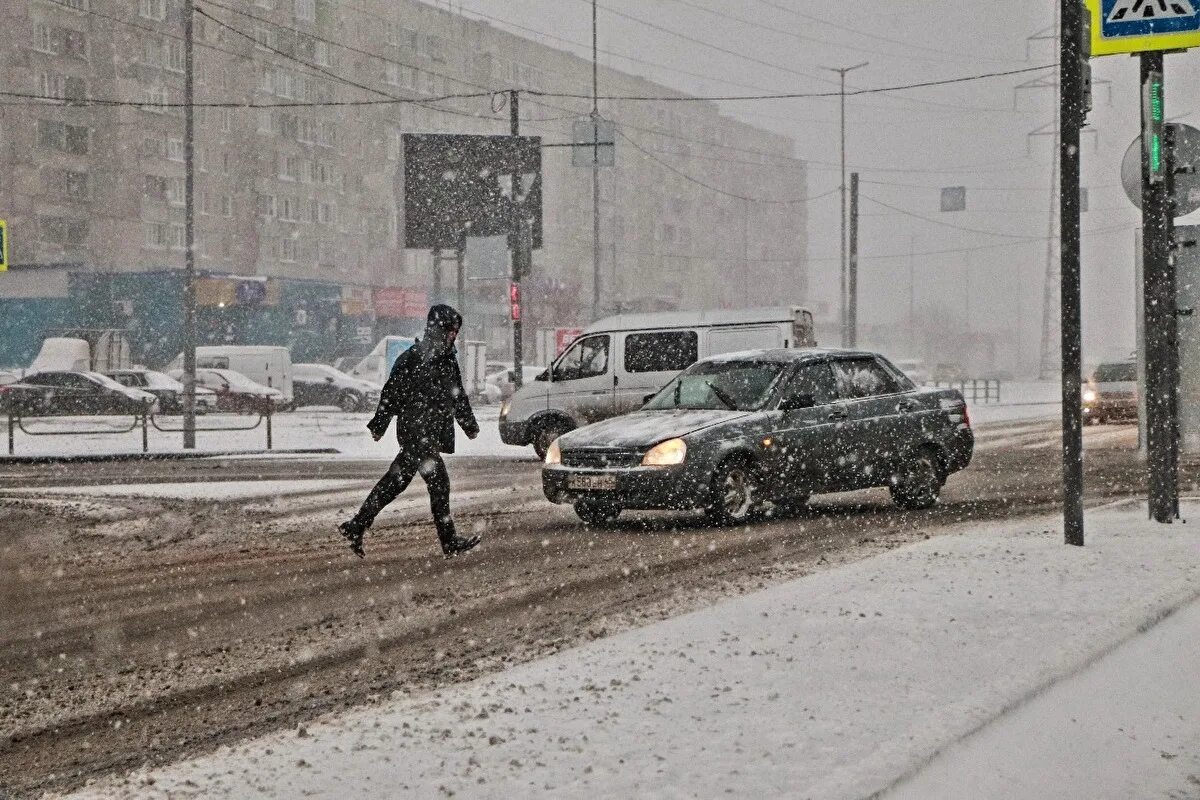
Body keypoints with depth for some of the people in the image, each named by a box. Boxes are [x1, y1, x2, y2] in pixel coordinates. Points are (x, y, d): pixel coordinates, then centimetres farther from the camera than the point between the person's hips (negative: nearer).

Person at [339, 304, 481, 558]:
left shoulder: (447, 357, 14)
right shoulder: (414, 357, -12)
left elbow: (457, 394, 24)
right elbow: (392, 392, -9)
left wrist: (469, 425, 27)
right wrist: (379, 425, -7)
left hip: (432, 433, 9)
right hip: (417, 431, -9)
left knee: (396, 482, 10)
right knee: (438, 481, -7)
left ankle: (356, 526, 14)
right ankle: (449, 542, 0)